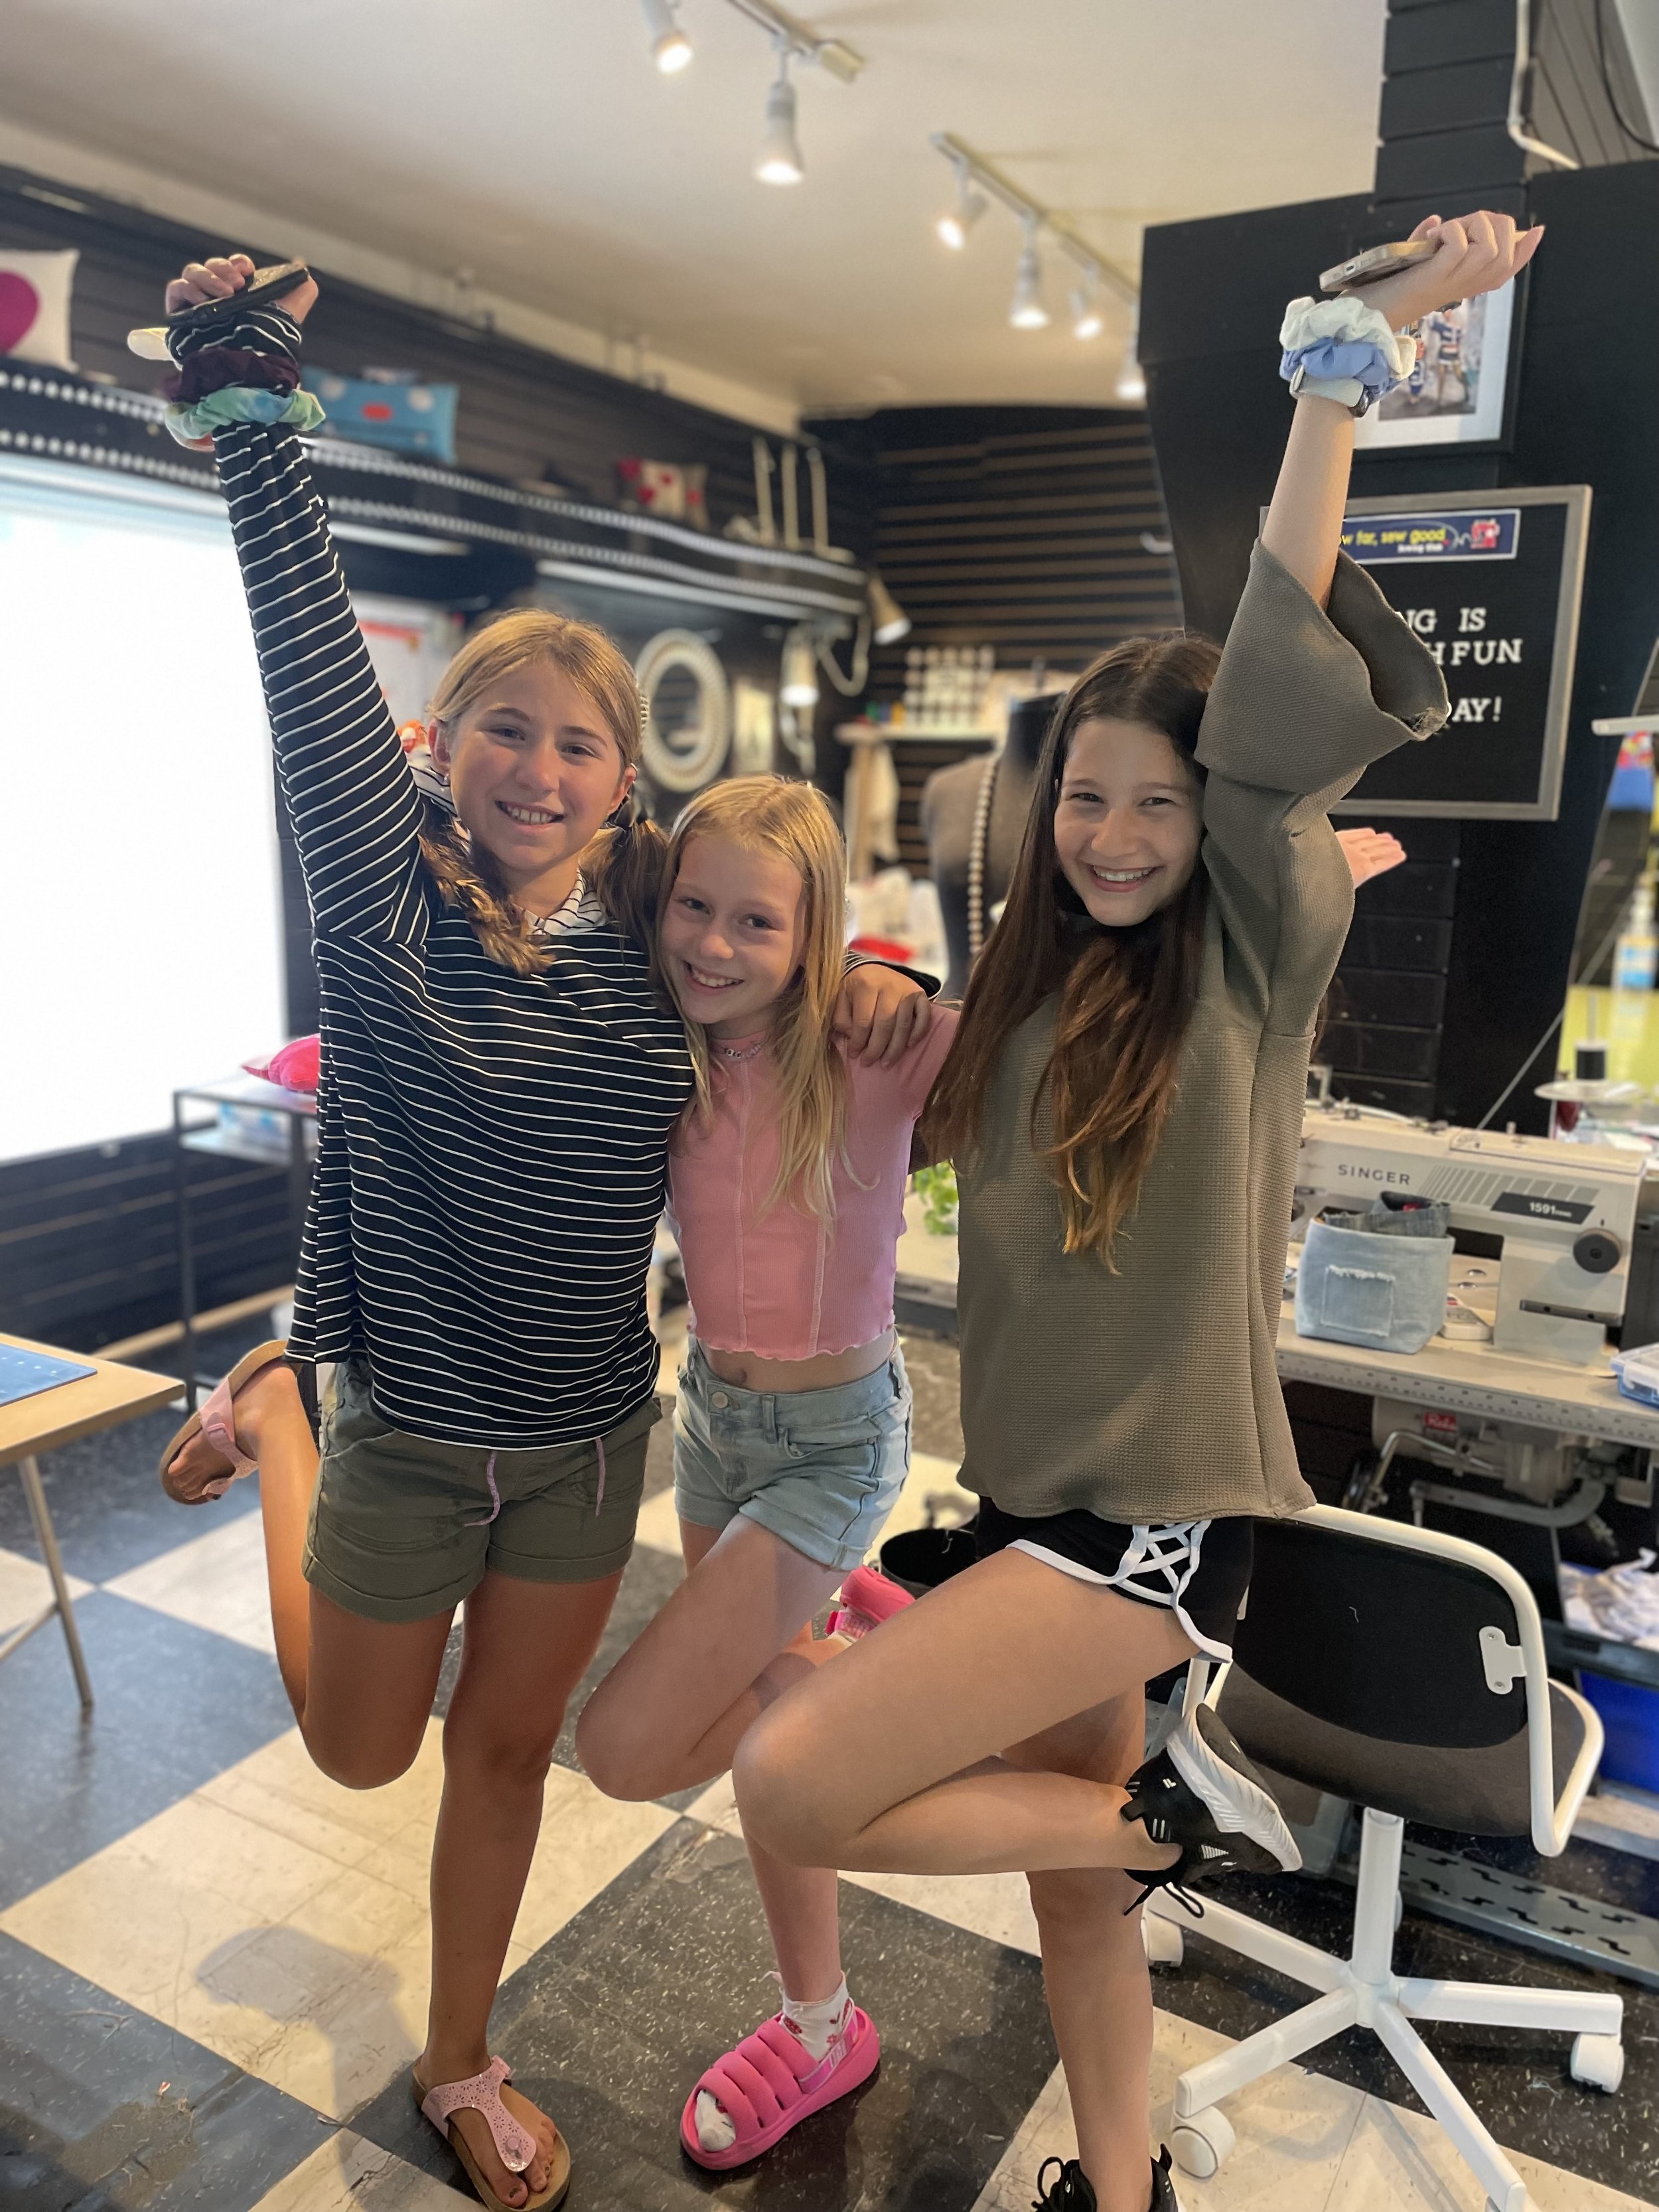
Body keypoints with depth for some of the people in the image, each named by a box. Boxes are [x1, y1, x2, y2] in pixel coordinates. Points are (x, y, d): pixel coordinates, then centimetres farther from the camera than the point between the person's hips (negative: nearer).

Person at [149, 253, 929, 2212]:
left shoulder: (651, 931, -5)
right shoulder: (385, 900, -15)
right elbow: (313, 659, -24)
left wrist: (867, 981, -8)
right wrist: (250, 414, -29)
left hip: (589, 1432, 2)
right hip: (407, 1425, -2)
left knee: (507, 1755, 19)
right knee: (360, 1751, 23)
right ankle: (264, 1415, 45)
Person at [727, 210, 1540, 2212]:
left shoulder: (1254, 945, -10)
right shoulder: (1031, 978, 7)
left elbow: (1281, 692, -24)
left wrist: (1345, 362, -22)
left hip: (1155, 1506, -7)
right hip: (1035, 1487, 7)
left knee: (790, 1786, -17)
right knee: (1066, 1873, 21)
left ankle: (1175, 1806, 3)